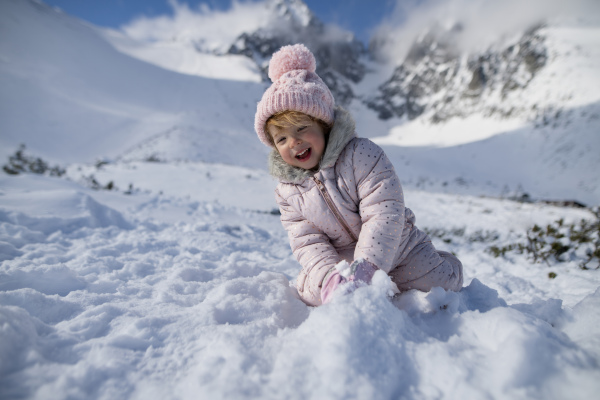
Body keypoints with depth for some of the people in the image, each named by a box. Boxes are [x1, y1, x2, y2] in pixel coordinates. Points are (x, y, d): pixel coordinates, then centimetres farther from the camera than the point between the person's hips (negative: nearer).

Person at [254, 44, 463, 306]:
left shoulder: (360, 154, -22)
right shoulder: (288, 192, -9)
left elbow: (385, 213, -28)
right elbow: (308, 243, -14)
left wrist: (365, 266, -40)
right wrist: (329, 277, -34)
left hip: (399, 251, -2)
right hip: (340, 264, 3)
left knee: (439, 287, -5)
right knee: (310, 295, -10)